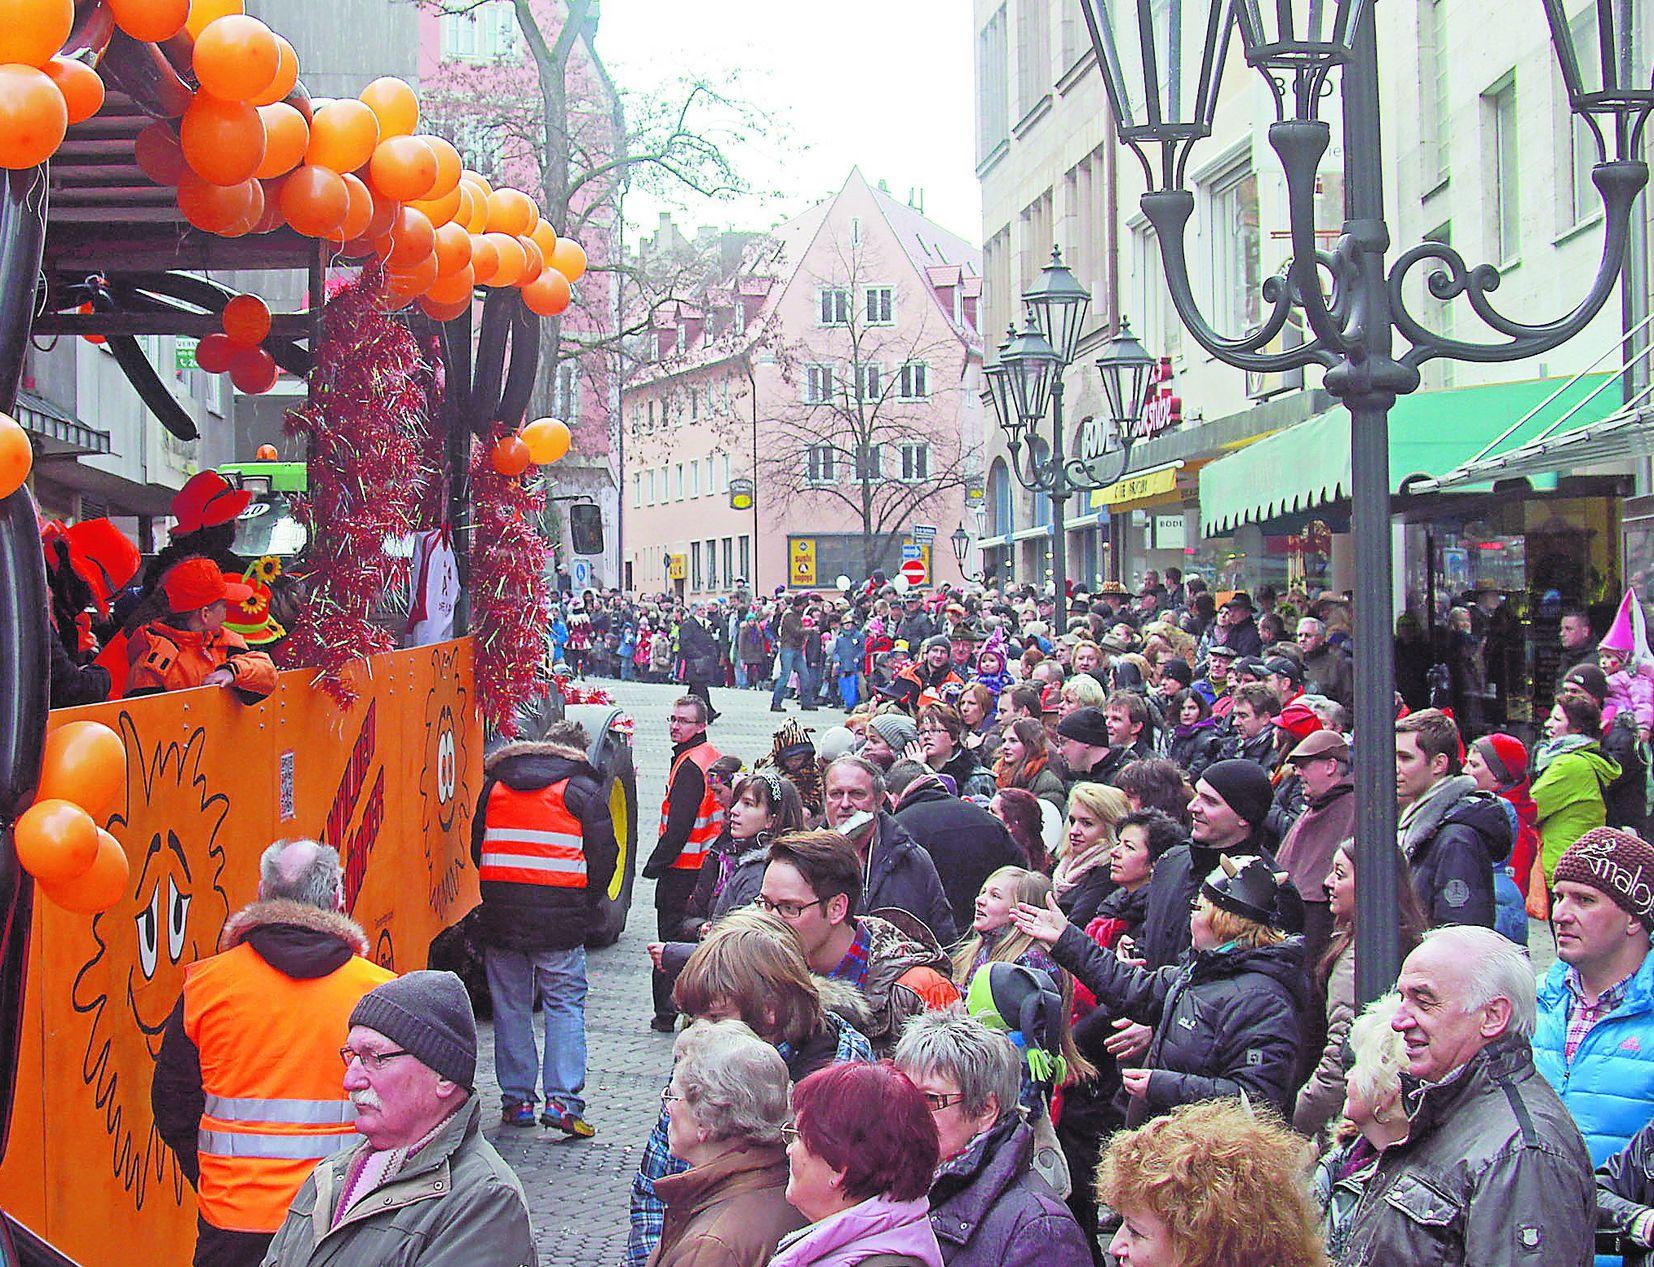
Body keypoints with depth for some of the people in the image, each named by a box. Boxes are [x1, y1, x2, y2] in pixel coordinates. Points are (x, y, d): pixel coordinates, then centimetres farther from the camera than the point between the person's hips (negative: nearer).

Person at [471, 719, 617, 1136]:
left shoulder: (495, 784, 13)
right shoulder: (584, 789, 1)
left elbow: (477, 846, 17)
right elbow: (604, 853, -1)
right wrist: (588, 902, 12)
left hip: (500, 913, 3)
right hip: (561, 914, -3)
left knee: (510, 1006, 11)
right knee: (565, 1005, 2)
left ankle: (516, 1100, 13)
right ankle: (562, 1101, -7)